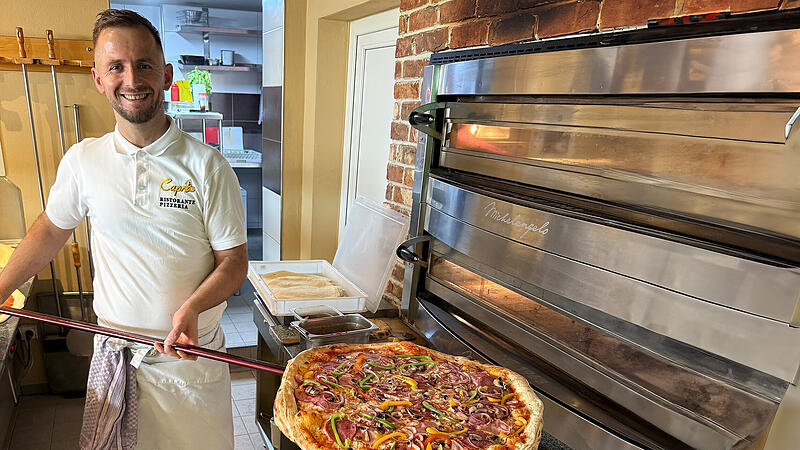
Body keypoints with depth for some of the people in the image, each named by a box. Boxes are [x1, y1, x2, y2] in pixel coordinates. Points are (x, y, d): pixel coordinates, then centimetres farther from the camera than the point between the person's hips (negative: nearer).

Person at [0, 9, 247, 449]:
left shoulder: (207, 165, -13)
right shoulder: (82, 160, -3)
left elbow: (234, 262, -11)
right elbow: (51, 229, 14)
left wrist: (192, 308, -25)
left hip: (190, 353, -2)